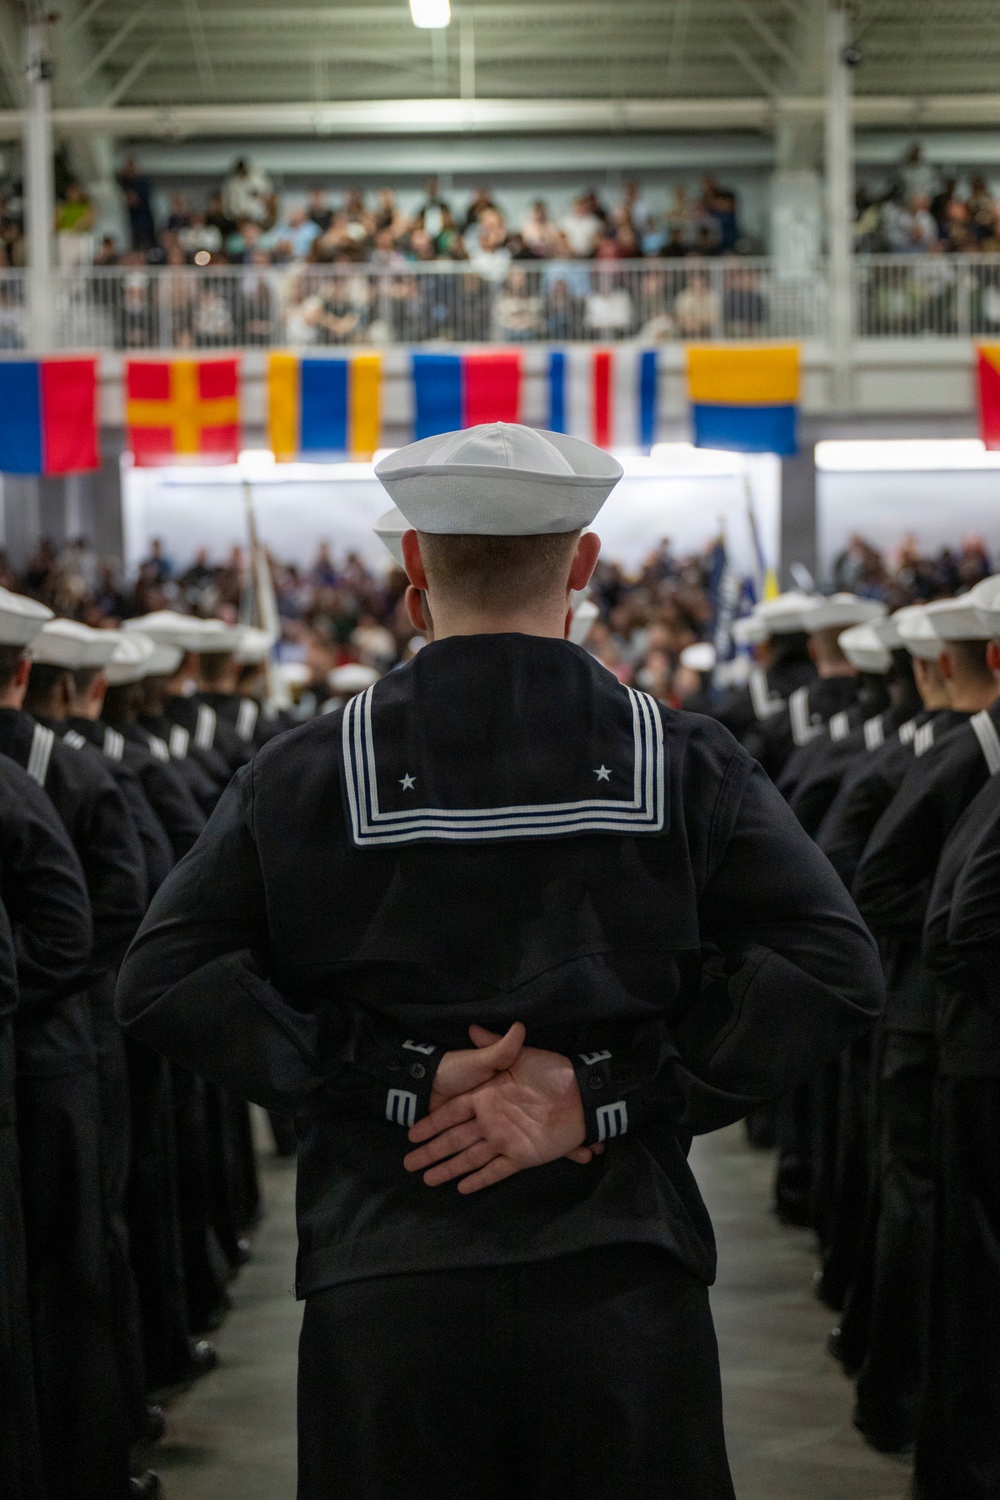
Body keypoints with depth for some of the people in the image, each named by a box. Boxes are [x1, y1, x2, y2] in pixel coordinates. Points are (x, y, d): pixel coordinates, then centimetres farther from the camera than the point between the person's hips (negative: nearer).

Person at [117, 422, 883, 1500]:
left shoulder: (307, 773, 0)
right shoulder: (685, 765, 0)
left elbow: (163, 980, -7)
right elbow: (834, 967, -8)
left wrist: (401, 1078, -8)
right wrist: (608, 1095, -9)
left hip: (386, 1289, 0)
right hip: (621, 1287, 0)